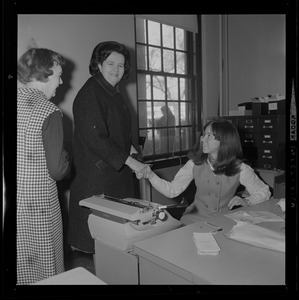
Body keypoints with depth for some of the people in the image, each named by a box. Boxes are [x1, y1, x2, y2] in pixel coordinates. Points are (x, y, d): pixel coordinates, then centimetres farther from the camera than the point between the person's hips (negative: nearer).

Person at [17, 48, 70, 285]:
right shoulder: (48, 112, -17)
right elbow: (58, 170, -17)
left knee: (19, 271, 21)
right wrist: (65, 159, 3)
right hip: (38, 209, -6)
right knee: (44, 274, 12)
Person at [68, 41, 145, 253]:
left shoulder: (114, 93, 14)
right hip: (96, 175, -9)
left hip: (119, 172, 9)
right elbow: (95, 138, -22)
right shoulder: (90, 94, -15)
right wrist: (130, 161, -20)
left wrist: (130, 147, 5)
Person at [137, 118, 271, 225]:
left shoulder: (240, 169, -6)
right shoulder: (195, 163, 0)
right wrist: (151, 175, -16)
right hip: (194, 220, 1)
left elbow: (264, 192, 5)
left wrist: (246, 201, -14)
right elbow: (172, 190, -2)